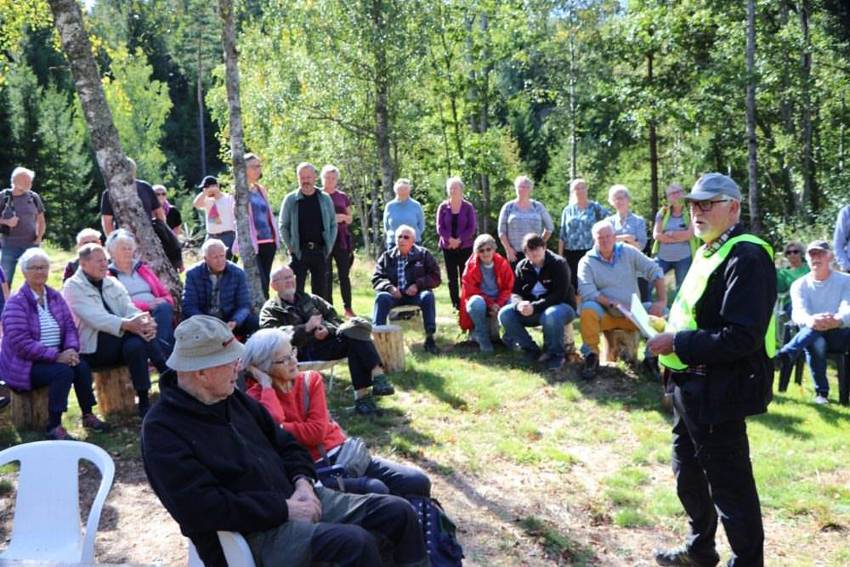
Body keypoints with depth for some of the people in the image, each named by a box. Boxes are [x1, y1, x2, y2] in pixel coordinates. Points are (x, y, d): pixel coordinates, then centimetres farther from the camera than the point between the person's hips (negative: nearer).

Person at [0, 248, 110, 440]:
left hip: (55, 357, 6)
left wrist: (72, 349, -16)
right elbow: (21, 344, -20)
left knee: (82, 366, -21)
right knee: (63, 371, -30)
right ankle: (54, 427, -21)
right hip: (24, 364, -6)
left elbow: (70, 326, 5)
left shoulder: (55, 296, 8)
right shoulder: (16, 302, -12)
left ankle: (88, 415, -4)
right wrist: (56, 356, -24)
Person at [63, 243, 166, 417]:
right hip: (93, 347, -5)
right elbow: (95, 317, -19)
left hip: (119, 337, 5)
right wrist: (127, 325, -35)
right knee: (138, 339, -30)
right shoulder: (73, 287, -3)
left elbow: (130, 309, 2)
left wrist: (144, 322, -23)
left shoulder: (112, 283, 16)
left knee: (136, 344, -30)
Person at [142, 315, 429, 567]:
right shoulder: (162, 430, -11)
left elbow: (285, 443, 19)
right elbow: (203, 508, -21)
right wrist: (284, 509, -20)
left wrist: (303, 481, -3)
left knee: (399, 512, -2)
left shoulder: (234, 398, 12)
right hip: (252, 532, -8)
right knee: (354, 542, -31)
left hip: (294, 499, 8)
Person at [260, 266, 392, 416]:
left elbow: (334, 317, 24)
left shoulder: (309, 299, 30)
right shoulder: (270, 310, 15)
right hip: (304, 351, -5)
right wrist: (306, 328, -13)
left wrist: (327, 328, -1)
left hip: (327, 338, 5)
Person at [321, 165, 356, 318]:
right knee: (326, 275, 0)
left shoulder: (342, 197, 12)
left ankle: (348, 308, 5)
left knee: (344, 274, 0)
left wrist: (343, 217, -6)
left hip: (341, 239, 2)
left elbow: (350, 219, 16)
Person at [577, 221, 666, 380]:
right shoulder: (587, 262, -5)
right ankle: (591, 357, -17)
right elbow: (587, 291, -18)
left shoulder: (628, 252, 1)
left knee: (661, 312, -21)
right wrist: (611, 304, -29)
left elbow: (654, 271, -3)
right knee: (588, 309, -34)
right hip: (605, 314, -2)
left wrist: (662, 301, -16)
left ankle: (651, 356, -2)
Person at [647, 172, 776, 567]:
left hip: (719, 391, -10)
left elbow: (741, 337, -27)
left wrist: (677, 343, -22)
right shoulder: (709, 252, 12)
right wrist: (671, 337, 7)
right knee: (688, 473, 23)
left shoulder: (746, 257, -19)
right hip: (690, 384, 10)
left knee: (728, 483, 3)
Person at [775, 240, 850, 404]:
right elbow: (798, 312, -16)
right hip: (810, 336, 1)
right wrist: (809, 321, -43)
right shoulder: (799, 285, 4)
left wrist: (837, 321, -45)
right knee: (816, 343, -37)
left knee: (815, 330, -36)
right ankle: (821, 392, -26)